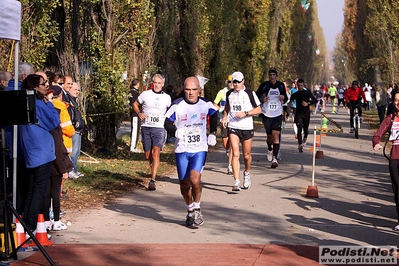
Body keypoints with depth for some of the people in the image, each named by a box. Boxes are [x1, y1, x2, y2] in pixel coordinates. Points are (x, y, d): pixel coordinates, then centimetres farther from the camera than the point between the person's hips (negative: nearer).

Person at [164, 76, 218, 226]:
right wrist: (175, 131, -21)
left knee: (195, 179, -19)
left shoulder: (206, 105, 0)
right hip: (182, 150, 0)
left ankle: (197, 209, 4)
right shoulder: (177, 105, -8)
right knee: (184, 185, 6)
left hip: (200, 149, 0)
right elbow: (167, 123, -1)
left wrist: (213, 133, 15)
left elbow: (214, 115, 21)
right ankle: (190, 210, 31)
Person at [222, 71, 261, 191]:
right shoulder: (229, 94, 8)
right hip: (233, 127, 1)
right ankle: (236, 182, -15)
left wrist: (245, 113, -14)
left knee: (246, 155, 8)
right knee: (235, 154, -12)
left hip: (247, 127, -1)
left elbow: (258, 109, 0)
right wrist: (225, 116, 10)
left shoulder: (250, 93, -2)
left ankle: (247, 174, 39)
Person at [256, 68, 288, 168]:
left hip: (277, 115, 0)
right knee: (269, 136, 8)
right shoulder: (264, 85, -2)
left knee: (275, 135, -13)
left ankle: (274, 158, -13)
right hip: (266, 114, 0)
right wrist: (262, 100, -14)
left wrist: (283, 99, -6)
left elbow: (286, 97, 17)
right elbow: (256, 96, 6)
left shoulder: (281, 85, 5)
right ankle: (269, 149, 43)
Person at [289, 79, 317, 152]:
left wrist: (308, 103, -16)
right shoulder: (295, 94, 3)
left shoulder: (307, 93, -1)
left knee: (306, 129, 9)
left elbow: (315, 100, -3)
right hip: (298, 113, 0)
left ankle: (305, 138, 43)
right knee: (299, 129, -13)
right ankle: (300, 145, -16)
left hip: (306, 113, 0)